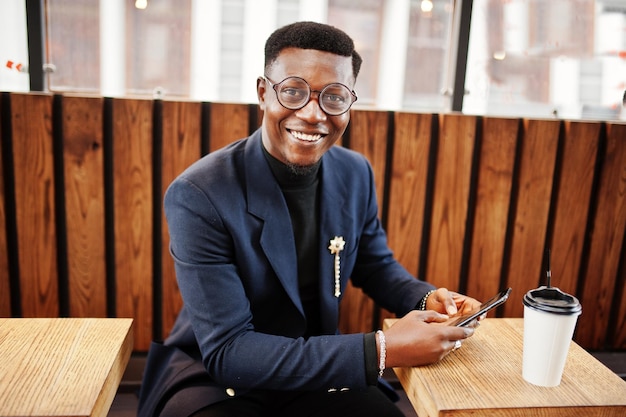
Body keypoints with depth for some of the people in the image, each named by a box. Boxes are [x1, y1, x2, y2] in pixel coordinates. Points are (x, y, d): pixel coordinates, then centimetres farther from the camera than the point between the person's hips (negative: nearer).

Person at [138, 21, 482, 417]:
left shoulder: (356, 174, -6)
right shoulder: (200, 195, -23)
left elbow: (376, 265, 11)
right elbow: (227, 352, -25)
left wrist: (426, 299, -11)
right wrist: (382, 351, -29)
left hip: (319, 367, 4)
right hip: (213, 376, -3)